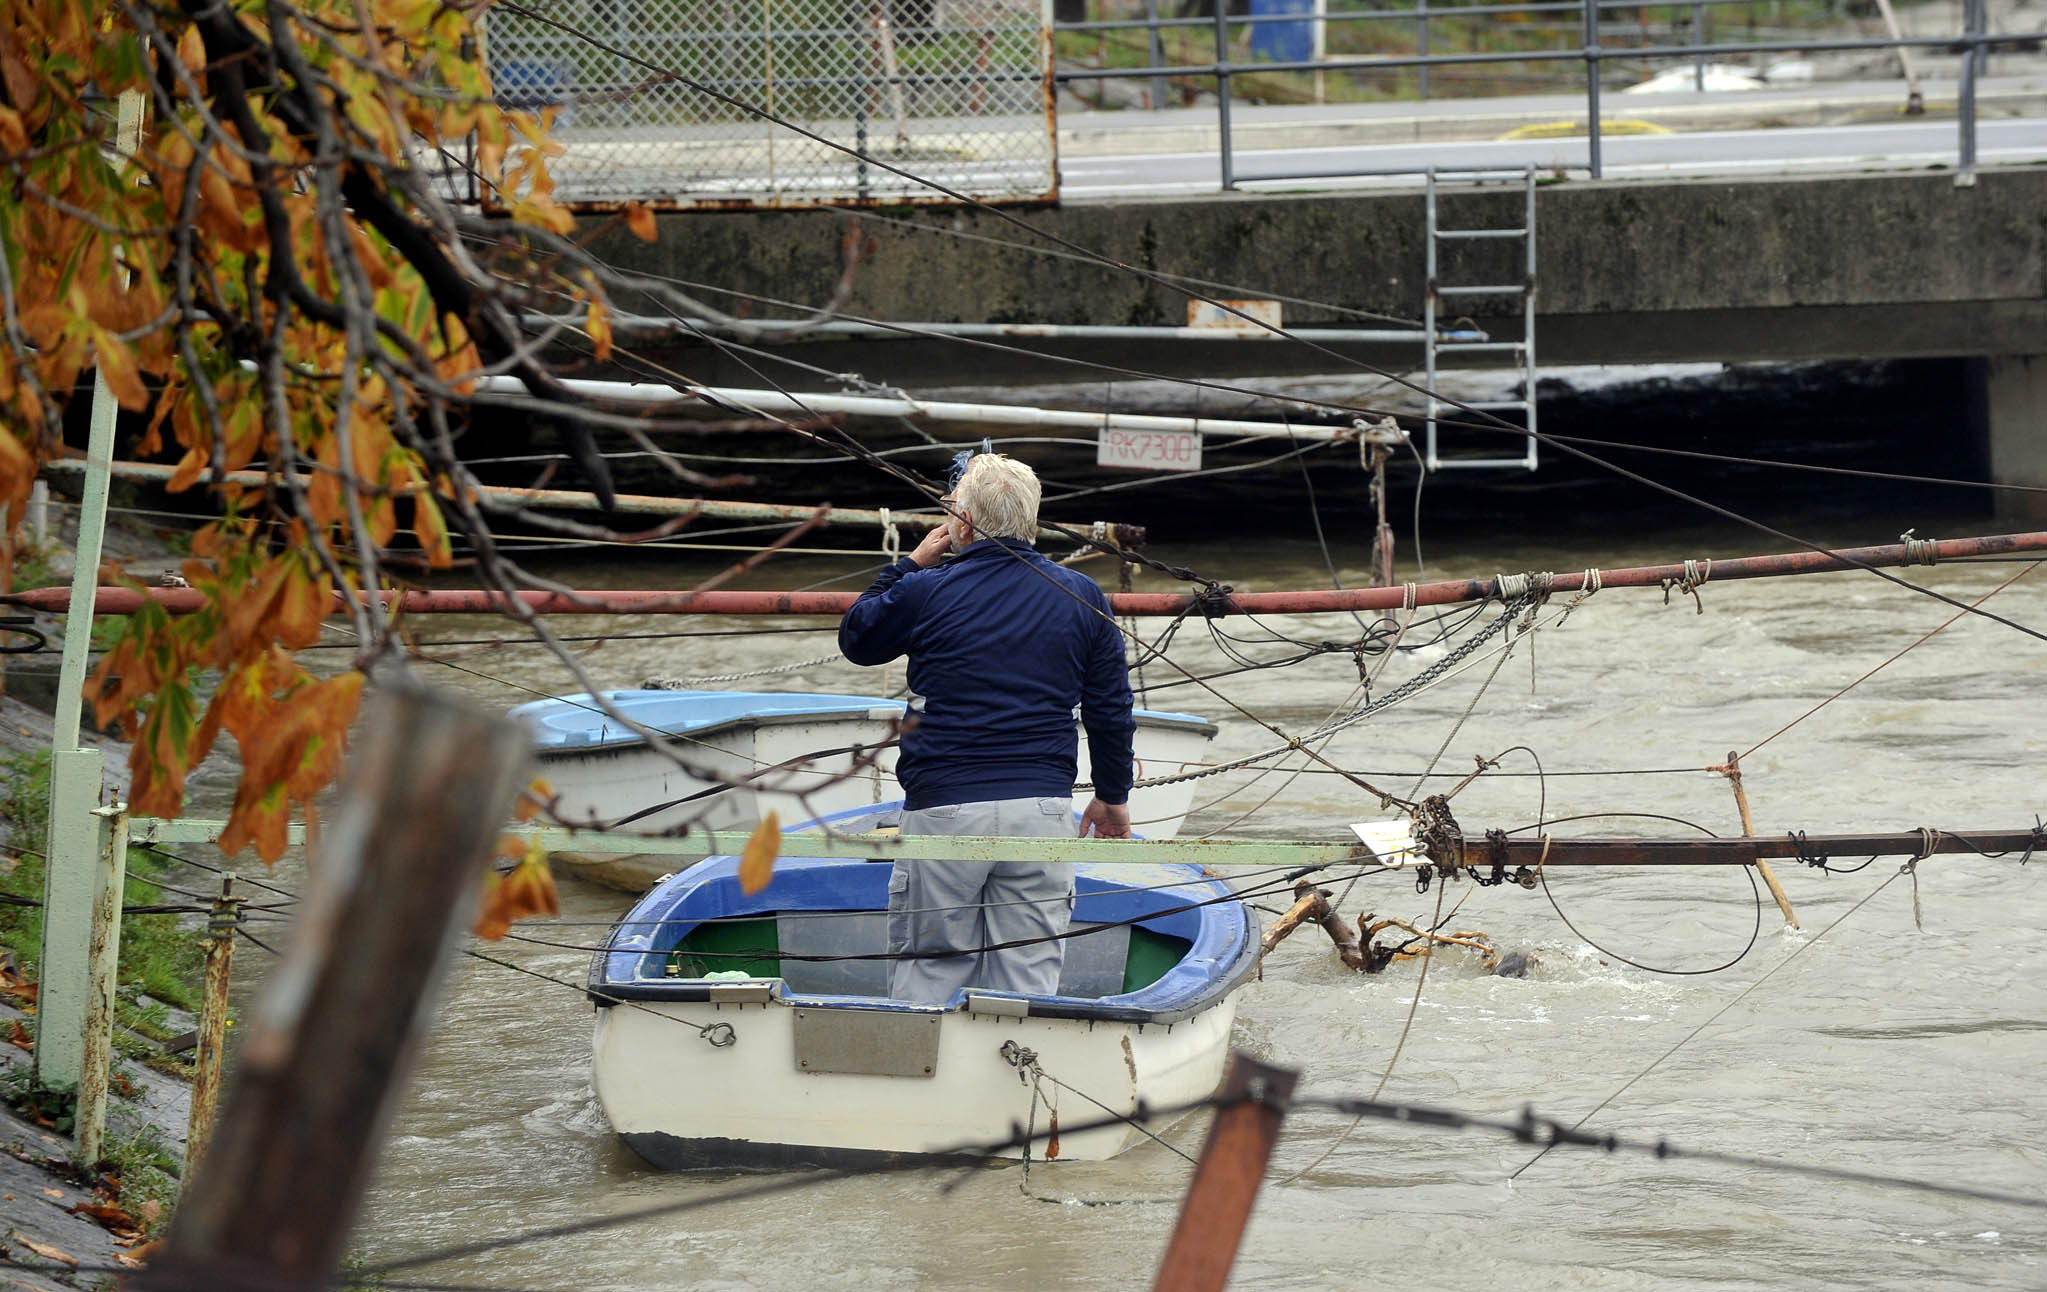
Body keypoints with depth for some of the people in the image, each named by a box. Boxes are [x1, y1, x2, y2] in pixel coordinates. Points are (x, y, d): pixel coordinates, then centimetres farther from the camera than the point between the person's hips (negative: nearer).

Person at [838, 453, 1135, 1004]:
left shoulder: (926, 591, -3)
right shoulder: (1081, 596, 4)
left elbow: (855, 640, 16)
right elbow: (1111, 709, 10)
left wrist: (912, 563, 21)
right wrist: (1113, 796, 23)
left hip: (944, 810, -2)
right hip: (1043, 809, 2)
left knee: (926, 976, 6)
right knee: (1028, 980, 4)